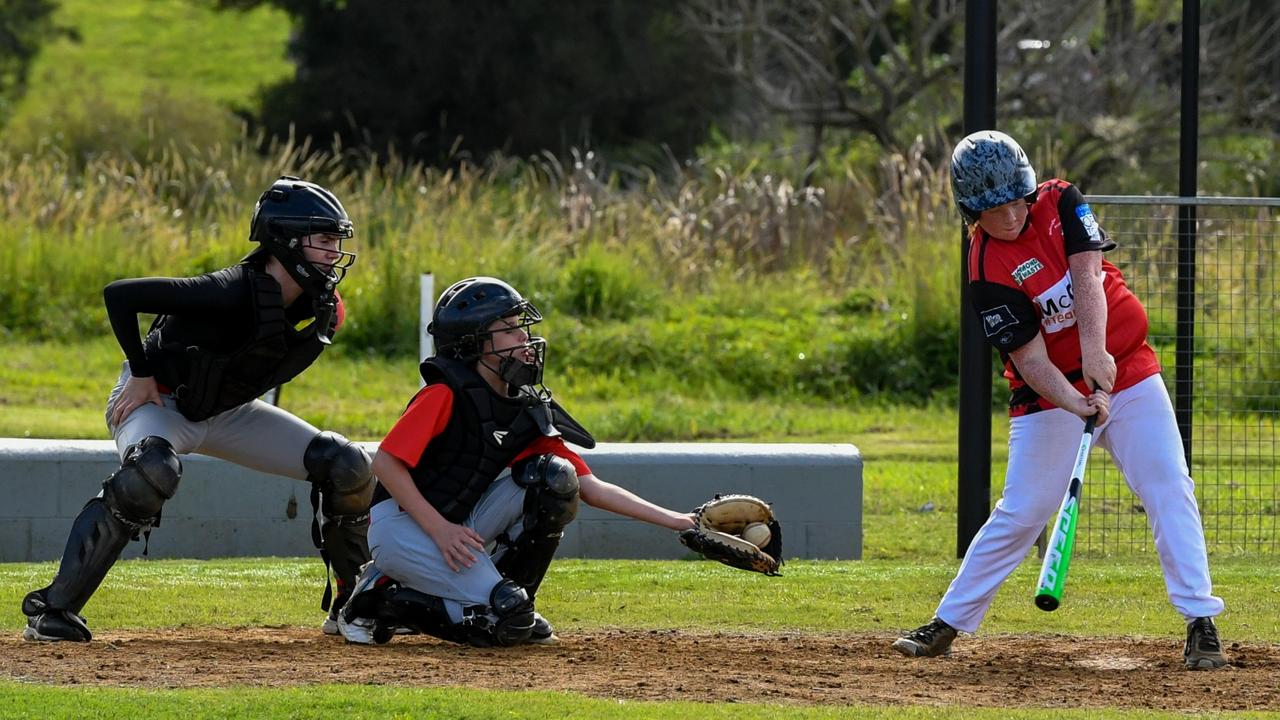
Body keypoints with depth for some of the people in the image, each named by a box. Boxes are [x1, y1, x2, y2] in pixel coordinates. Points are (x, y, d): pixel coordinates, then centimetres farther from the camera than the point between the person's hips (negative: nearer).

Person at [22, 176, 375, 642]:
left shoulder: (324, 311, -10)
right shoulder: (232, 293, -33)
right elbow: (119, 294, -33)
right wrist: (142, 374, -23)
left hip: (230, 412, 7)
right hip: (157, 402, -7)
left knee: (347, 467, -5)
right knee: (152, 472, -40)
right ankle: (54, 607, -33)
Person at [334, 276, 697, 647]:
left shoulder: (529, 412, 6)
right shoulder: (446, 394, -14)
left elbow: (591, 487, 3)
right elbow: (385, 463, -18)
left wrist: (673, 520, -5)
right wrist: (440, 530, -25)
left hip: (460, 525, 7)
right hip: (400, 527, -7)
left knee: (555, 477, -8)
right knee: (507, 619, -23)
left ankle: (512, 595, 1)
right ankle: (382, 599, -5)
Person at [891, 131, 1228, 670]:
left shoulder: (1059, 202, -5)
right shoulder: (988, 273, -16)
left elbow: (1087, 275, -19)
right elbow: (1030, 358, -21)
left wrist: (1096, 351, -35)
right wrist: (1076, 403, -39)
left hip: (1127, 372, 3)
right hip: (1052, 393, -3)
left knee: (1171, 493, -9)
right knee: (1021, 513, -4)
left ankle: (1200, 624, -9)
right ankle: (947, 625, 7)